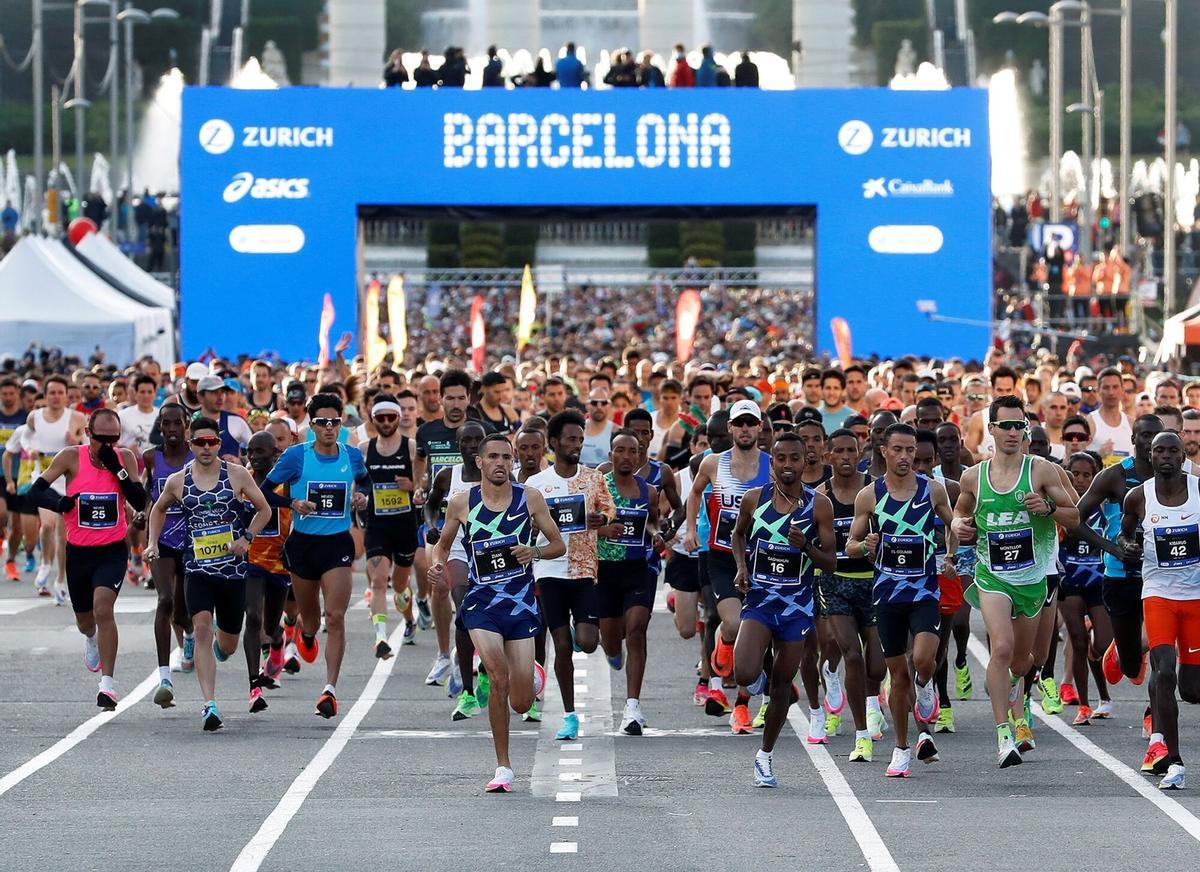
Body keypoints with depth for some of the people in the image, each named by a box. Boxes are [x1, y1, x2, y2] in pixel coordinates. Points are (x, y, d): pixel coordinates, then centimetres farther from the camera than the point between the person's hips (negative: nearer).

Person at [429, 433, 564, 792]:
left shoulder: (530, 498, 0)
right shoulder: (462, 502, 1)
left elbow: (559, 545, 5)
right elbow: (443, 543, 16)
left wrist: (536, 552, -16)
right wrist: (437, 564, -6)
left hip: (521, 605, 1)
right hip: (481, 603, -1)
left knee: (520, 704, -2)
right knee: (499, 677, -23)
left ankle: (530, 677, 40)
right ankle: (503, 767, -10)